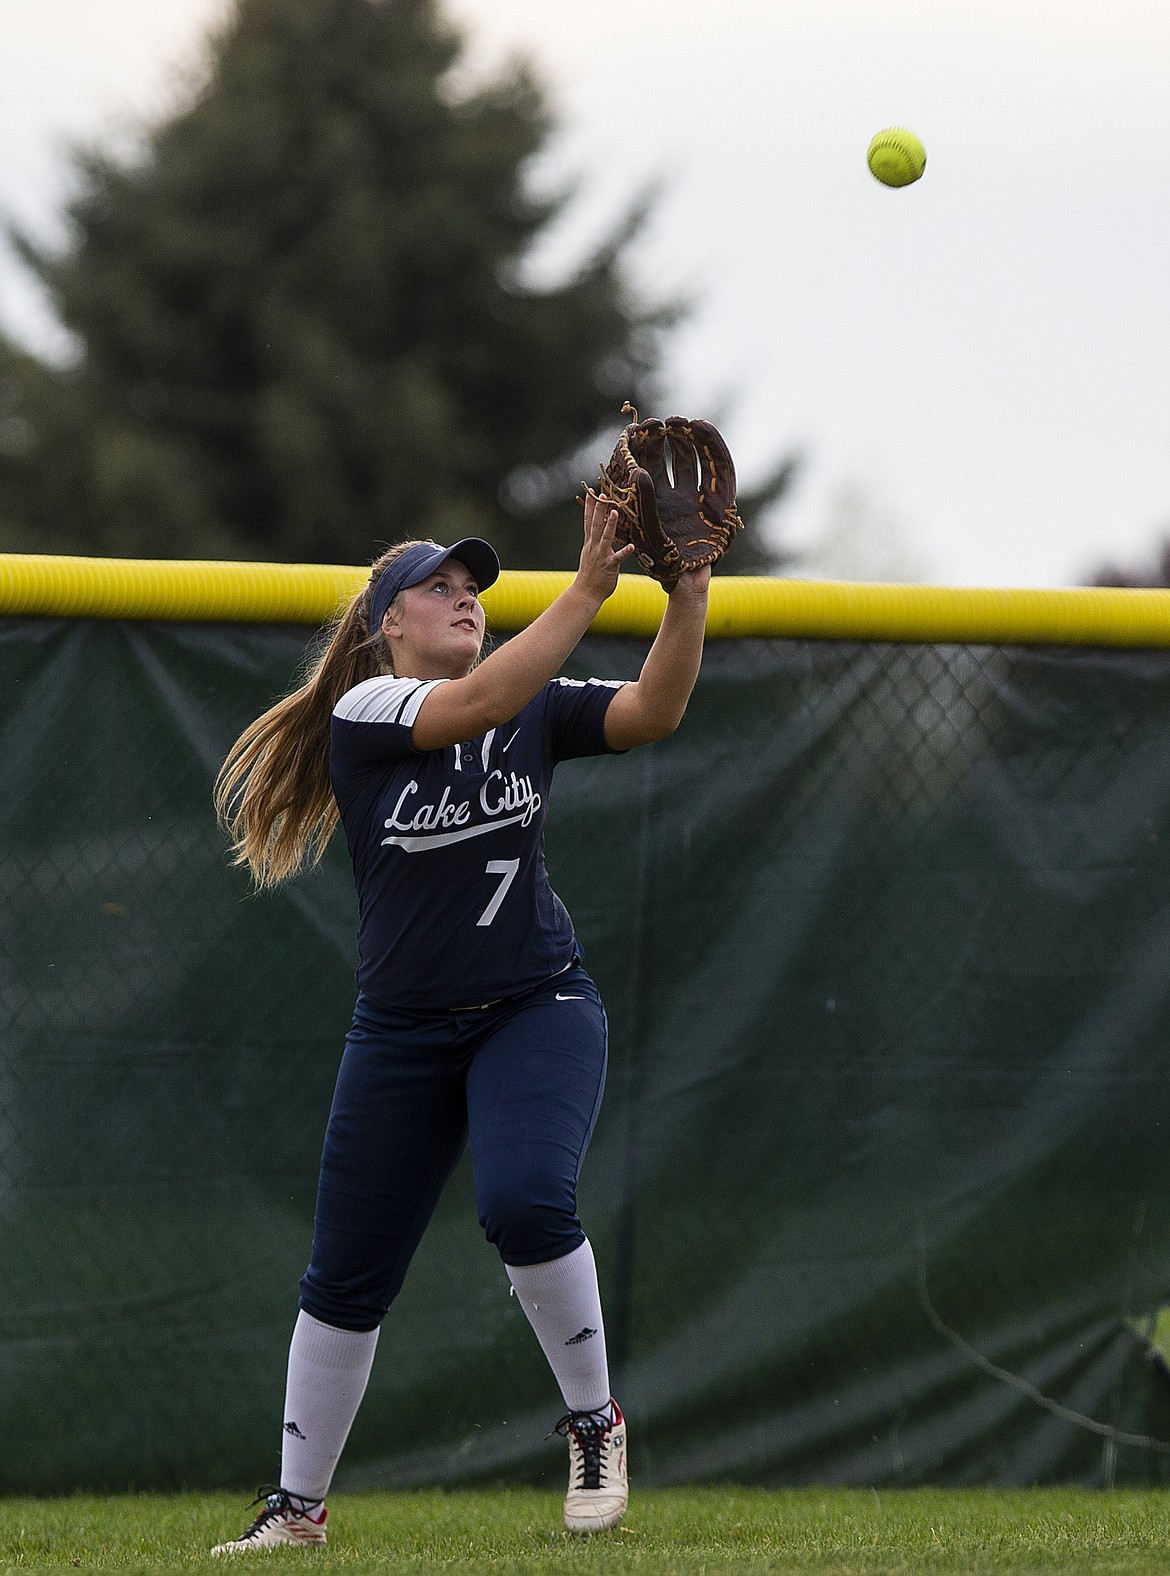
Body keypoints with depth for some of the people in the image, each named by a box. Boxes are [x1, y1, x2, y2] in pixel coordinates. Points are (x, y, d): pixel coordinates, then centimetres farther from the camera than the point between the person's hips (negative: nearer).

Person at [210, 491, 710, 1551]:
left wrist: (688, 595, -27)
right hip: (404, 1030, 0)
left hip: (537, 1006, 0)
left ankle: (595, 1423, -8)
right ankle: (297, 1504, 21)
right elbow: (477, 704, -25)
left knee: (526, 1203, -27)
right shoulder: (363, 712, -7)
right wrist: (589, 589, -32)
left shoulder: (536, 709, 4)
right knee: (346, 1275, 5)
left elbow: (655, 710, -12)